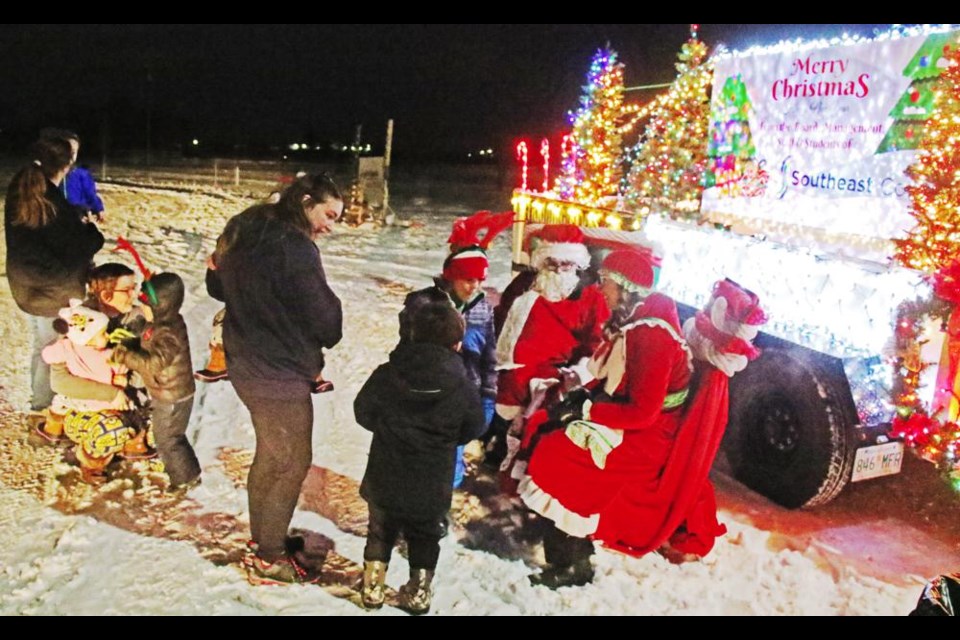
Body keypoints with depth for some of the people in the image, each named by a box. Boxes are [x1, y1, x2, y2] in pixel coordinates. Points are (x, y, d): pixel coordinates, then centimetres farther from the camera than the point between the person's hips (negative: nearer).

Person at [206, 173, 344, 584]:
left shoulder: (244, 234, 7)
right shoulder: (294, 248, -22)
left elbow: (217, 286, 20)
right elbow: (324, 314, -18)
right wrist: (324, 342, 3)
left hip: (246, 364, 9)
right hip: (281, 374, -9)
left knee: (270, 454, 23)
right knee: (293, 464, 4)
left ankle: (262, 539, 38)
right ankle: (268, 560, 15)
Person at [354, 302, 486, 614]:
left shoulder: (386, 375, -13)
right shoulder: (462, 386, -15)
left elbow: (363, 413, -1)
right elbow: (473, 428, -1)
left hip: (385, 477, 1)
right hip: (433, 484, 0)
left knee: (380, 532, 21)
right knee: (425, 536, 20)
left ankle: (373, 587, 28)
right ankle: (419, 592, 26)